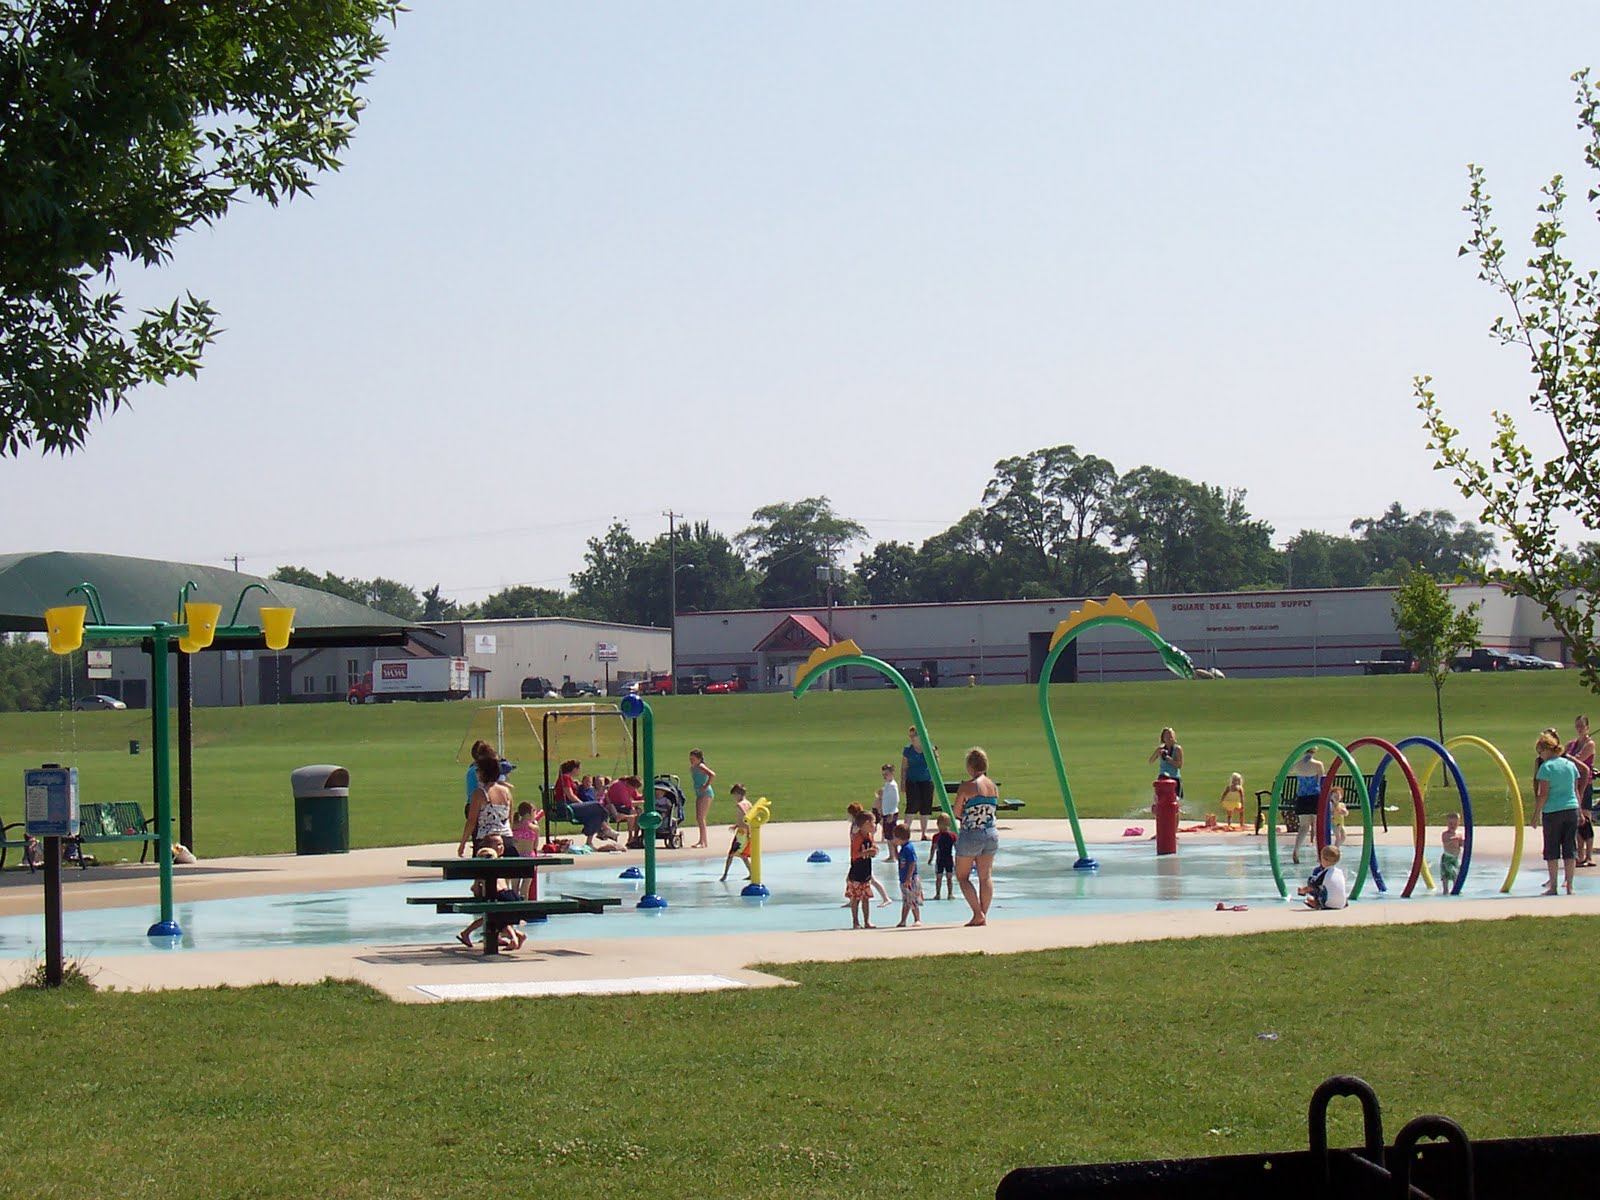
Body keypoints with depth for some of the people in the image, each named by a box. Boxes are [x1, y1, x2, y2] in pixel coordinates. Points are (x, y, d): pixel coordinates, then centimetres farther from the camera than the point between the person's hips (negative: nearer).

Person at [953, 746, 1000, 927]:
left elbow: (957, 814, -6)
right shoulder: (994, 787, 3)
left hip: (970, 836, -5)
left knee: (962, 876, 7)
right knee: (985, 877, 10)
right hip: (991, 834, 5)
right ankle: (984, 916, 9)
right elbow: (994, 809, 9)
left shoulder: (966, 787, -13)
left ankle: (978, 913, -4)